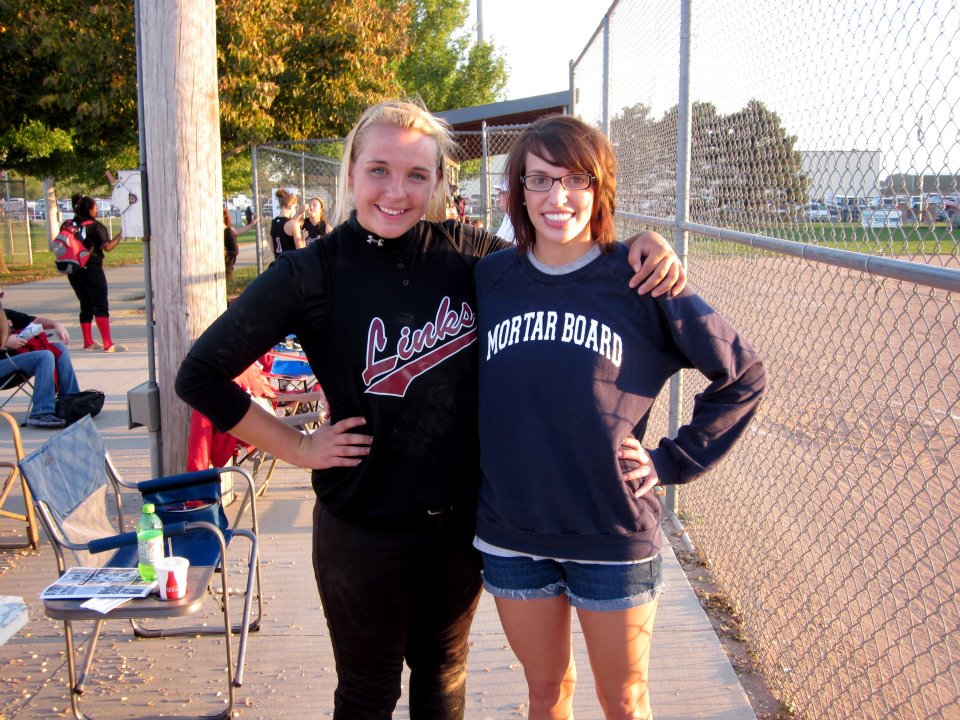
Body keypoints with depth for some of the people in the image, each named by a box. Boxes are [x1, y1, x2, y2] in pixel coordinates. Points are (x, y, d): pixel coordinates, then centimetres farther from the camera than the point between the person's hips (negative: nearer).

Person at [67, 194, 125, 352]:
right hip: (91, 269, -6)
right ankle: (108, 344, -16)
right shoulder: (96, 226, -9)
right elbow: (107, 247, -13)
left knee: (85, 305, 16)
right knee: (101, 306, -8)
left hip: (74, 272, 6)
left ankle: (88, 342, 20)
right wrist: (121, 234, -5)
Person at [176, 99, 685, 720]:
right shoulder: (313, 275, -14)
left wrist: (642, 245, -9)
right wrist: (299, 447, -11)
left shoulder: (463, 251, -6)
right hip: (364, 526, -3)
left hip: (462, 518, 3)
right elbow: (201, 374, -10)